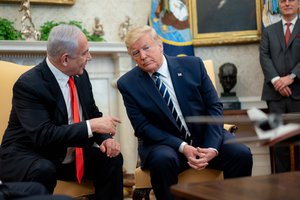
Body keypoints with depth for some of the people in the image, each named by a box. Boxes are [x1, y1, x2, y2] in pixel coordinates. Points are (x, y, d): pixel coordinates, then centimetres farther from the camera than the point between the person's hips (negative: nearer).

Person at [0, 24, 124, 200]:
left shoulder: (80, 75, 0)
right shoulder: (28, 85, -22)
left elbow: (93, 114, 9)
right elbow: (43, 135, -30)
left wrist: (106, 138, -12)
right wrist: (91, 126, -31)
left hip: (71, 155, 6)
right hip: (27, 159, -6)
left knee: (112, 158, -13)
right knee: (44, 171, -36)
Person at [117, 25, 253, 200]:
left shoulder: (192, 65, -1)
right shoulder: (128, 84, -4)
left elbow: (214, 107, -2)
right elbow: (143, 127, -9)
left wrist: (212, 147, -17)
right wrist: (182, 147, -20)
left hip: (205, 135, 2)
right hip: (163, 143, -2)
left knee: (241, 153, -22)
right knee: (162, 159, -34)